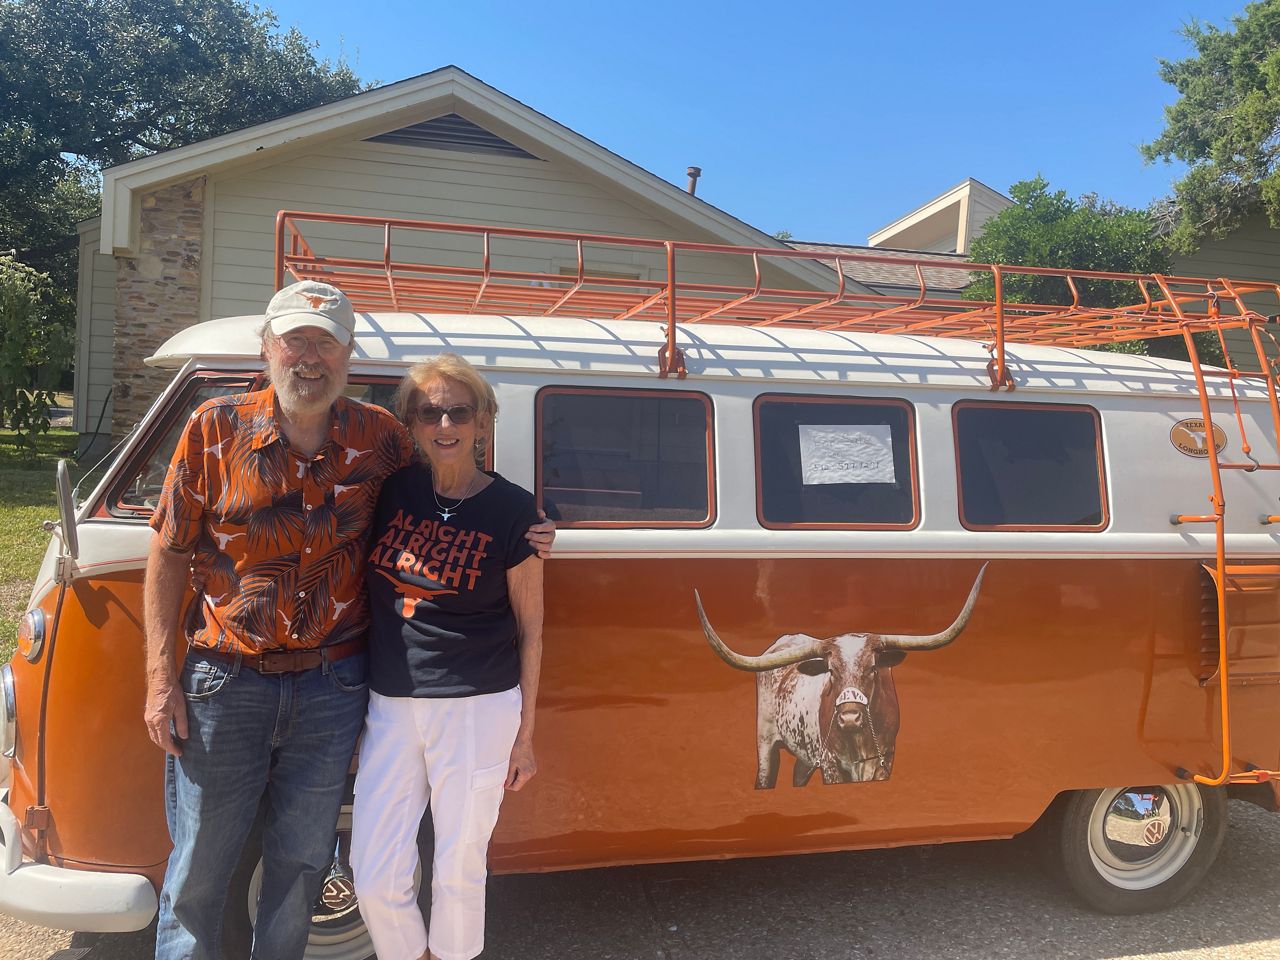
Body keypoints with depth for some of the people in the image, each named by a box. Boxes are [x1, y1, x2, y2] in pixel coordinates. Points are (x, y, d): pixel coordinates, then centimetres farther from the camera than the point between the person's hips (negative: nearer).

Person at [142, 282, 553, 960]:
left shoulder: (379, 437, -3)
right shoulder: (216, 429, -5)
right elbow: (169, 554, 0)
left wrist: (517, 537, -5)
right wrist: (161, 678, -4)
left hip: (331, 687, 1)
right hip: (225, 683, -1)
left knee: (299, 863, 17)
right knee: (197, 872, 11)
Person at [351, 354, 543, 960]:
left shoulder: (512, 510, -7)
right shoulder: (392, 491, 2)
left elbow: (530, 629, -1)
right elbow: (369, 593, 13)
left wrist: (525, 734, 0)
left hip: (478, 706, -3)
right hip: (390, 704, 3)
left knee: (459, 870, 9)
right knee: (375, 877, 7)